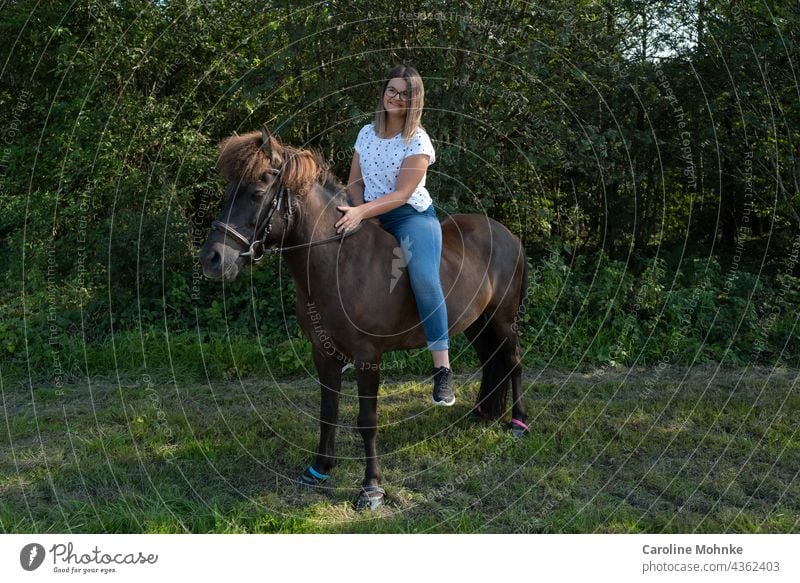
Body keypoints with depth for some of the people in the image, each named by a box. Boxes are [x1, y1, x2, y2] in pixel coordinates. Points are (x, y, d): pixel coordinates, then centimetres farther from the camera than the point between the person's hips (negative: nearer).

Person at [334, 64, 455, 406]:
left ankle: (442, 371, -29)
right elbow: (354, 182, 13)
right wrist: (358, 212, -8)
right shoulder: (367, 133, 9)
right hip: (369, 218, 7)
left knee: (424, 278, -30)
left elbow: (401, 194, -17)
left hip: (412, 216, -6)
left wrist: (362, 212, -28)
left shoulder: (418, 141, -9)